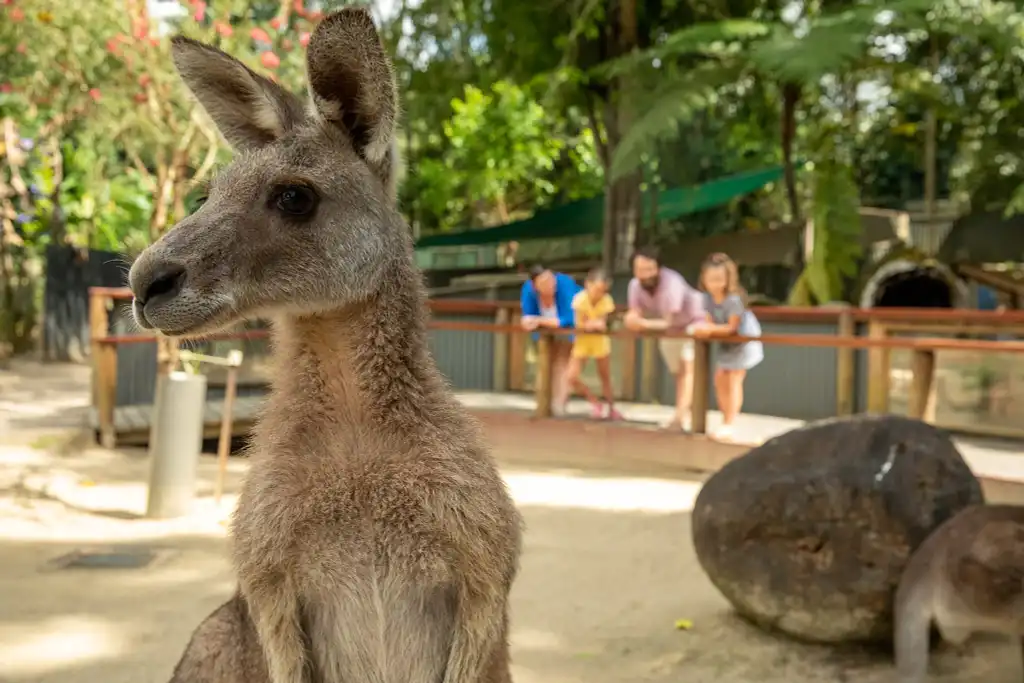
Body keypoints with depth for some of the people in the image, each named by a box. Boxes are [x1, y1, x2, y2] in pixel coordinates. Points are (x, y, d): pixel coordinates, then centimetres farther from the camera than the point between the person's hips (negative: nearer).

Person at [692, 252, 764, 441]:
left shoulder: (733, 299, -30)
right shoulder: (708, 298, -9)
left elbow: (732, 327, -29)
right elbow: (711, 322, -8)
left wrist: (711, 329, -38)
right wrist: (704, 329, -30)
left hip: (744, 341, -8)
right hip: (726, 344, 8)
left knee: (734, 381, -10)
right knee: (719, 380, 8)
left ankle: (729, 425, -6)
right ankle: (726, 421, 21)